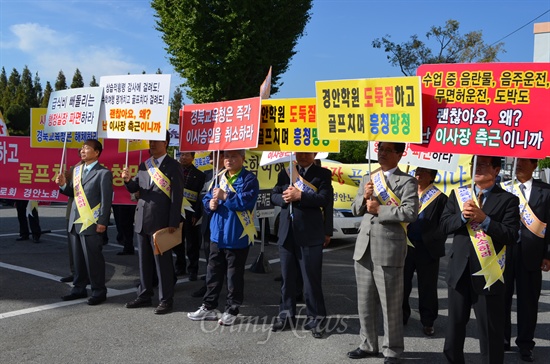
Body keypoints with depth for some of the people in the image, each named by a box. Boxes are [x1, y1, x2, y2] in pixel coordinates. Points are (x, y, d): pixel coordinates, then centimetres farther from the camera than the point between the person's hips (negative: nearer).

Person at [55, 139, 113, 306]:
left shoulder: (103, 173, -7)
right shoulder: (77, 169, 14)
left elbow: (106, 200, -11)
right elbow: (73, 193, 15)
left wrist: (102, 222, -15)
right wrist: (64, 185, -4)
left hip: (91, 223, -7)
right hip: (75, 222, 7)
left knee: (93, 258, 0)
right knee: (78, 258, 14)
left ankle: (99, 292, 11)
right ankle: (79, 288, 26)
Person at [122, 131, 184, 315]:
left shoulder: (173, 166, -7)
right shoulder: (144, 165, 13)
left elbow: (177, 196, -11)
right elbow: (134, 189, 14)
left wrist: (173, 223, -17)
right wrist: (128, 180, -9)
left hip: (161, 222, -7)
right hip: (142, 220, 7)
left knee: (162, 261, 1)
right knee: (144, 261, 15)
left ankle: (166, 299, 11)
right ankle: (144, 296, 27)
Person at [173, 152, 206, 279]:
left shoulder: (199, 175, -1)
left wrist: (196, 214, -13)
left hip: (190, 213, -4)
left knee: (192, 243, 3)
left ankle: (193, 269, 14)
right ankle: (180, 267, 25)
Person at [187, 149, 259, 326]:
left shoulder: (249, 179, -8)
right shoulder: (219, 178, 13)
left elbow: (247, 201, -22)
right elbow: (206, 199, 16)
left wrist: (225, 196, -18)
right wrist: (210, 204, -7)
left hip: (237, 236, -6)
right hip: (217, 234, 6)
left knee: (234, 275, 4)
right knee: (213, 273, 14)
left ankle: (231, 311, 16)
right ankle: (209, 307, 26)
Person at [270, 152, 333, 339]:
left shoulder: (323, 174, 1)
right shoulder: (285, 173, 13)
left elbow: (324, 199, -13)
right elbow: (274, 196, 8)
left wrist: (299, 196, -19)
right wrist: (285, 198, -13)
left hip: (310, 234, -4)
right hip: (287, 233, 4)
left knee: (312, 279, 1)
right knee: (287, 278, 14)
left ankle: (316, 318, 14)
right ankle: (286, 315, 27)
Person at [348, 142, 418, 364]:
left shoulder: (407, 181, -3)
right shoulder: (367, 179, 16)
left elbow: (410, 212, -17)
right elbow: (355, 210, 16)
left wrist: (379, 209, -13)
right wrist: (364, 197, -4)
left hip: (389, 250, -6)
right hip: (364, 247, 6)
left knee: (391, 304, 4)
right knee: (364, 301, 15)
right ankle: (368, 345, 30)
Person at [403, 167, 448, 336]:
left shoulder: (439, 198, -5)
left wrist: (434, 242, -11)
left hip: (427, 250, -3)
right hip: (406, 247, 4)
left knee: (427, 287, 7)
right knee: (402, 284, 13)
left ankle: (427, 321, 21)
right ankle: (401, 316, 29)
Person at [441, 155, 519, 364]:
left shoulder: (508, 200, -5)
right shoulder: (458, 194, 7)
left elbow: (511, 236, -13)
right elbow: (444, 224, 0)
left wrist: (484, 219, -22)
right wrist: (463, 216, -17)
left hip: (487, 272, -4)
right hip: (459, 270, 4)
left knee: (491, 331, 7)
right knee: (455, 323, 19)